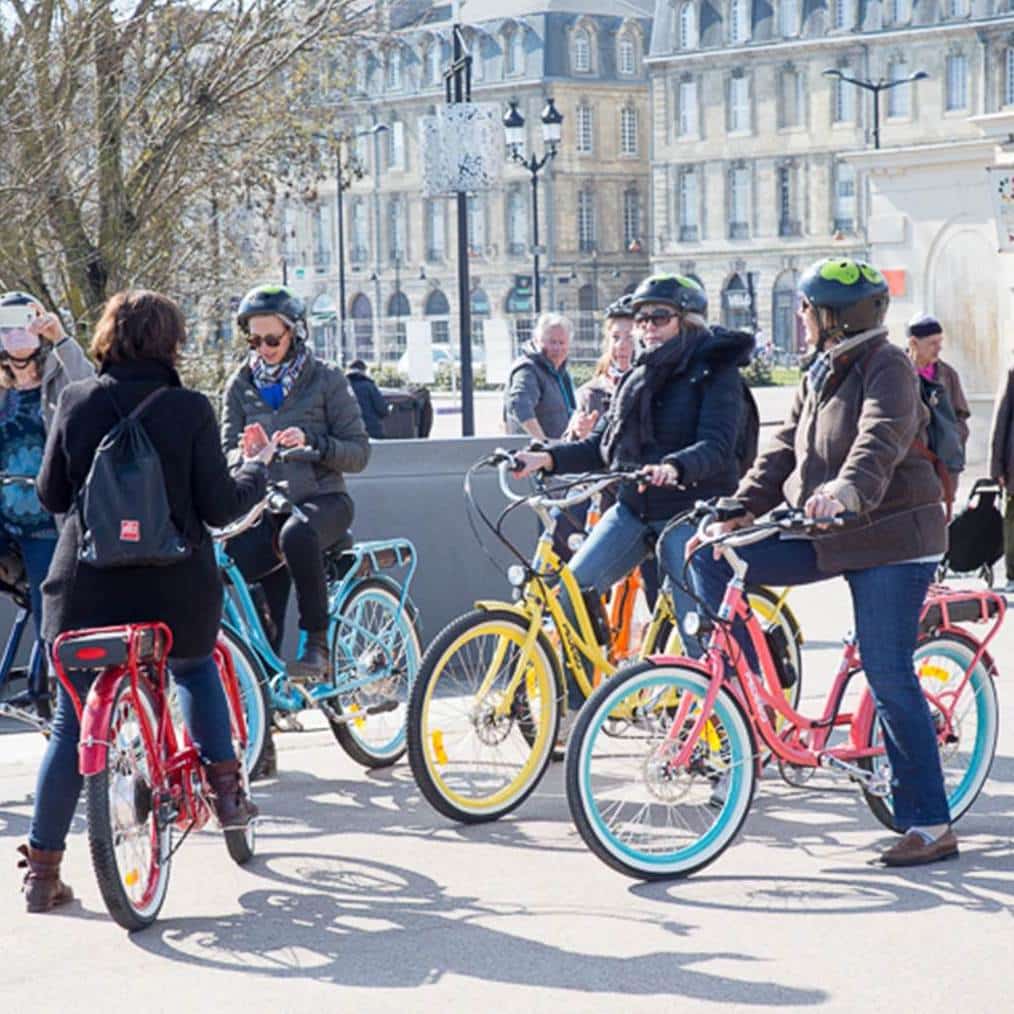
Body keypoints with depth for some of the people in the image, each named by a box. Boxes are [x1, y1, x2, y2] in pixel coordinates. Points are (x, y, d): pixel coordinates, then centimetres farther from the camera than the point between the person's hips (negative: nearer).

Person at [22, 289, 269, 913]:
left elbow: (51, 494, 7)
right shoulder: (190, 410, -8)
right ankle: (225, 786, 23)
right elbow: (220, 506, -6)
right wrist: (257, 472, 13)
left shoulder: (76, 404, -1)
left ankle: (42, 869, 11)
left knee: (72, 727, 11)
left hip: (86, 592, 1)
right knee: (197, 667, 32)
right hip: (176, 592, -1)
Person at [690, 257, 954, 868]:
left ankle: (932, 827, -1)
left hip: (889, 539, -8)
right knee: (713, 559, -4)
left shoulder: (887, 367, -12)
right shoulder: (820, 375, 14)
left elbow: (881, 440, -31)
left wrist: (848, 490, -51)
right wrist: (740, 510, -2)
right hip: (825, 536, 8)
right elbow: (785, 451, 12)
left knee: (889, 679, -10)